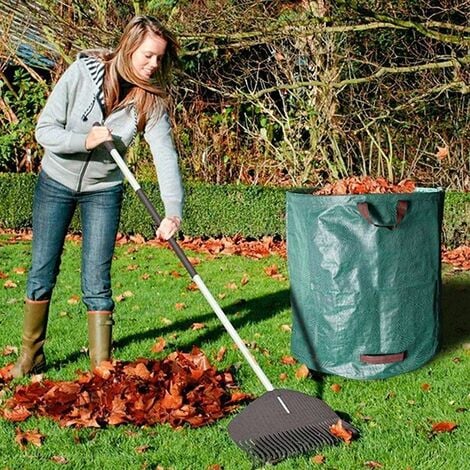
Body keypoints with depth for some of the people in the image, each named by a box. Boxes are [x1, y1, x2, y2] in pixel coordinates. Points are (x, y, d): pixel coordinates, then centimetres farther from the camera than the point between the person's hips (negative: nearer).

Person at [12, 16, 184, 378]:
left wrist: (173, 212, -37)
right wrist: (85, 140, -32)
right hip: (56, 183, 0)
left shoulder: (151, 100, -15)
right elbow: (44, 129, -16)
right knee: (42, 273, 7)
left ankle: (101, 368, 6)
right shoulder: (83, 72, -18)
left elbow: (166, 156, -25)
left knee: (96, 284, -3)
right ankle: (30, 357, 24)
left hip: (103, 191, 0)